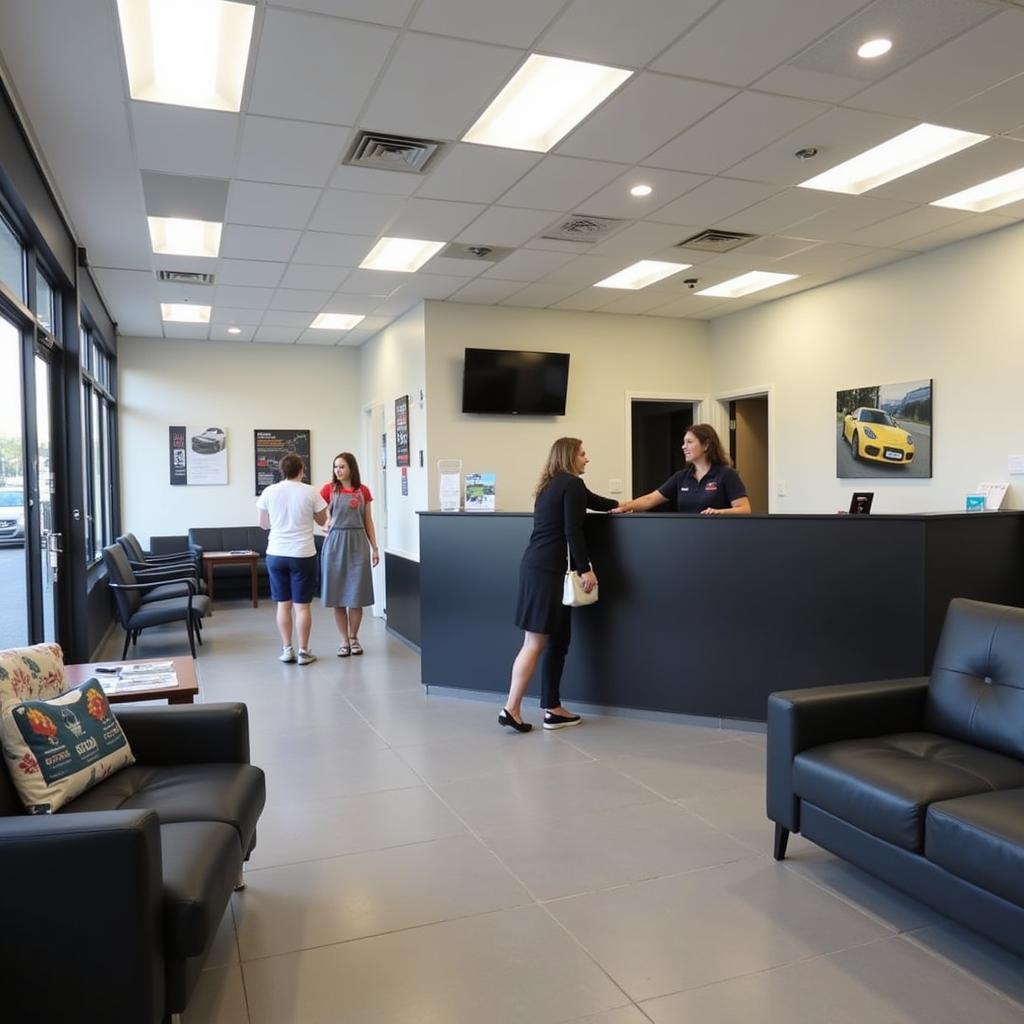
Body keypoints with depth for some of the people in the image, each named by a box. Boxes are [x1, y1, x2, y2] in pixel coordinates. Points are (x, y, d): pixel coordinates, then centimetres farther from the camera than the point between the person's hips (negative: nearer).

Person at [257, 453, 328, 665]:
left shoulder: (269, 492, -1)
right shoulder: (309, 492, -6)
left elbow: (264, 524, 10)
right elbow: (322, 521, 6)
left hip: (276, 554, 2)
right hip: (303, 555, -2)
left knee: (283, 604, 11)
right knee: (302, 605, 3)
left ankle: (287, 649, 16)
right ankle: (303, 651, 8)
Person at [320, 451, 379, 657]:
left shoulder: (363, 491, 5)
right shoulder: (329, 489, 0)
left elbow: (368, 521, 9)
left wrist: (375, 548, 6)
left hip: (358, 544, 1)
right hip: (335, 543, -1)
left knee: (356, 595, 3)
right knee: (338, 595, 3)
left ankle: (354, 638, 17)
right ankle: (344, 640, 13)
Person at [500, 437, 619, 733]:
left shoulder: (552, 484, 22)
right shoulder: (572, 484, -6)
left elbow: (591, 500, 36)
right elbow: (572, 532, -14)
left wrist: (619, 505, 46)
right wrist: (586, 569, -12)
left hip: (536, 566, 9)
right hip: (548, 569, -9)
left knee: (556, 641, 12)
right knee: (536, 642, -6)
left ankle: (552, 709, 15)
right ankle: (511, 708, -4)